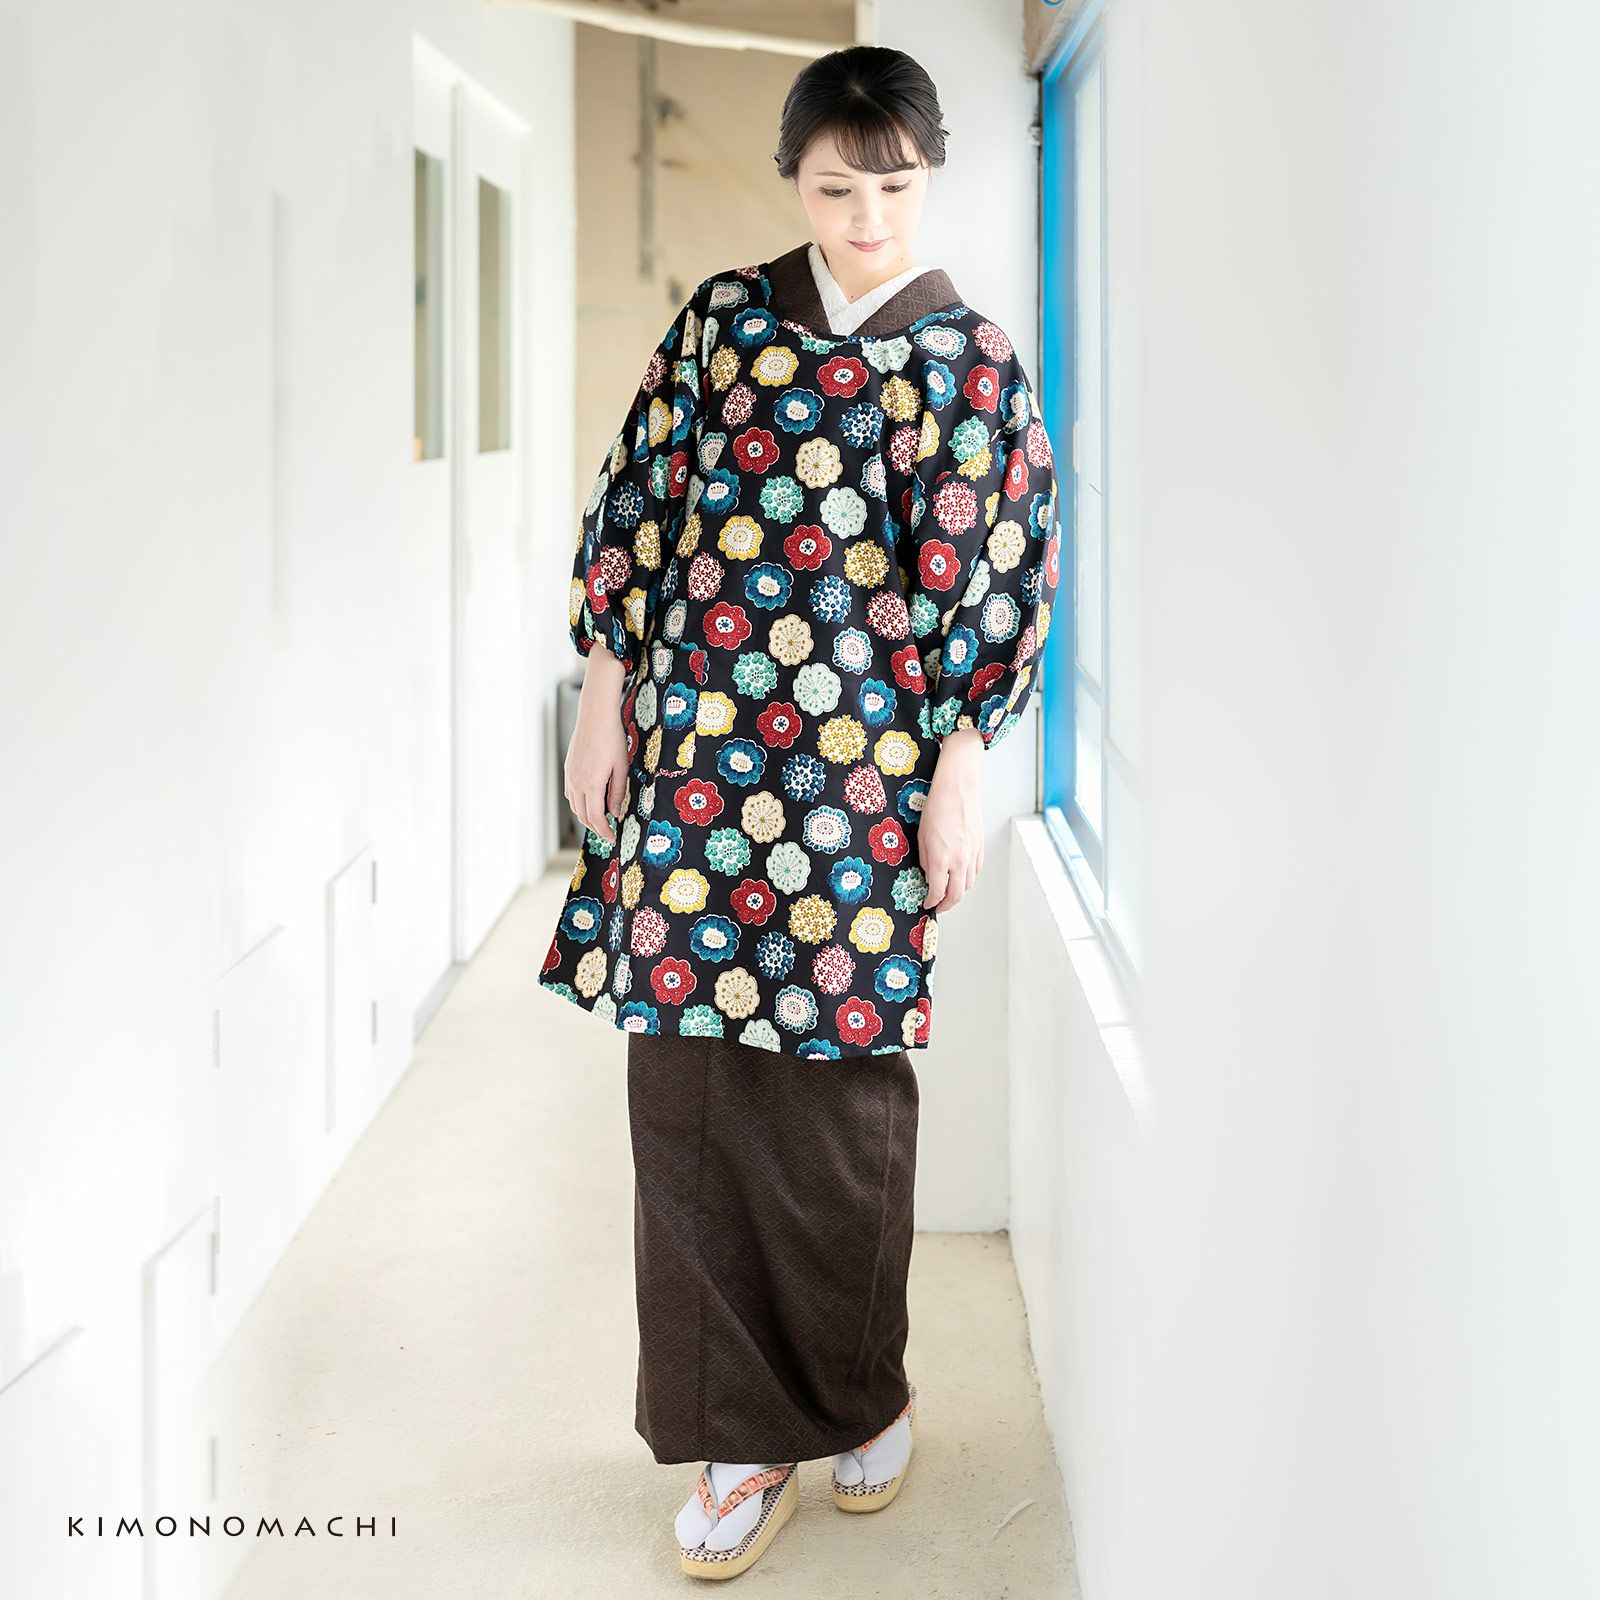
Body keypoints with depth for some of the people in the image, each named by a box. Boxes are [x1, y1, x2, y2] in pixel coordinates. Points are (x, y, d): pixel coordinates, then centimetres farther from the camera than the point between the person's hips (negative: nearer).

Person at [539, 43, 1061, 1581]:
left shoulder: (970, 355, 4)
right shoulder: (726, 314, 10)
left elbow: (1004, 571, 2)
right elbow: (635, 500, 10)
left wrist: (961, 769, -4)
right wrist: (604, 694, 5)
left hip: (859, 761, -2)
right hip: (693, 744, 2)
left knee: (837, 1082, 1)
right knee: (689, 1080, 1)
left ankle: (858, 1389, 25)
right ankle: (748, 1428, 14)